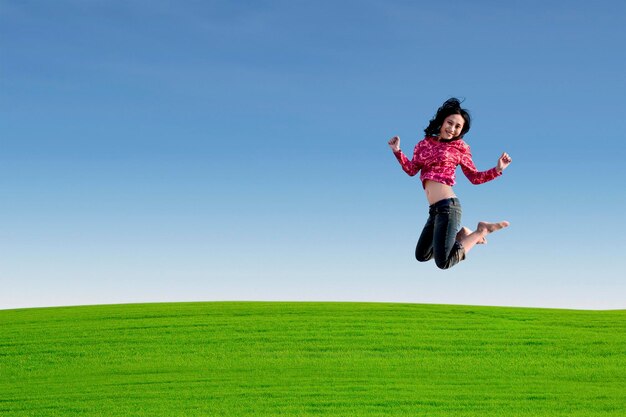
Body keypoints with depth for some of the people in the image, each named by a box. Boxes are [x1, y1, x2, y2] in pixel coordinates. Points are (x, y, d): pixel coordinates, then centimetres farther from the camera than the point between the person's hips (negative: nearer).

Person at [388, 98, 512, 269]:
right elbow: (411, 170, 13)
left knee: (443, 262, -14)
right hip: (434, 209, 7)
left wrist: (497, 170, -9)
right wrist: (397, 151, 2)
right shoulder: (424, 144, 13)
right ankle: (459, 233, 27)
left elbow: (475, 177, 5)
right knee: (421, 256, 17)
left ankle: (481, 231, 4)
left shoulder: (459, 147, 2)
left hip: (447, 205, -6)